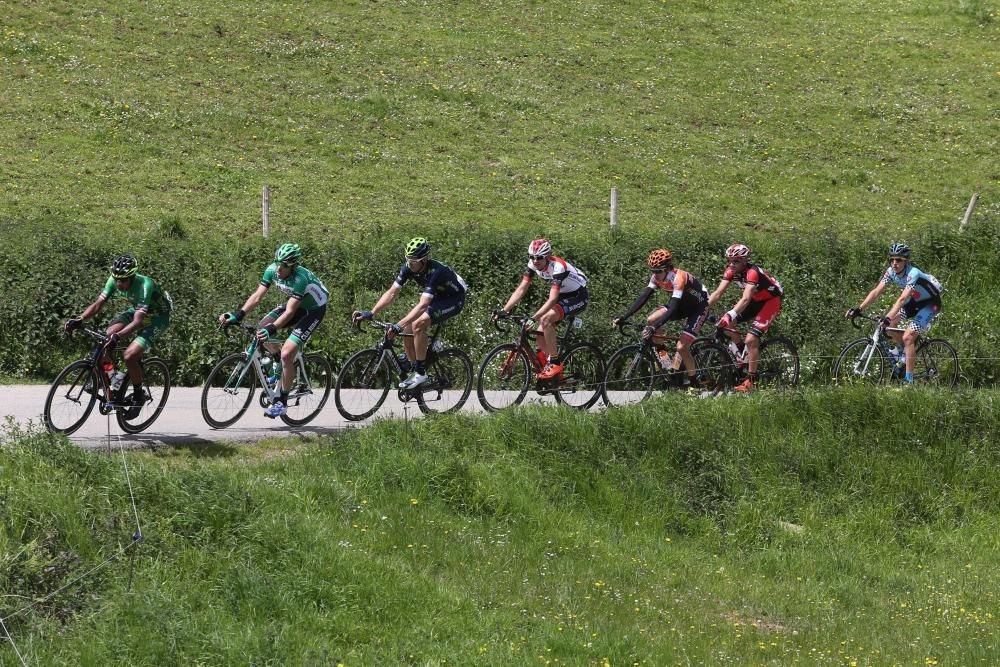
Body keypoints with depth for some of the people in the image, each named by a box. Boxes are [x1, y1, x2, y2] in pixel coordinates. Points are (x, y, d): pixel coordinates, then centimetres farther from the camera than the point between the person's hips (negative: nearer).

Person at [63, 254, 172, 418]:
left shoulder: (144, 286, -36)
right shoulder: (114, 281, -18)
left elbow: (137, 322, -43)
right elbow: (98, 304, -16)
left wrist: (117, 336, -56)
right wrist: (79, 320, -32)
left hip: (157, 317, -6)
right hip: (135, 310, 7)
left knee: (129, 356, -23)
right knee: (107, 335, -20)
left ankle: (138, 395, 0)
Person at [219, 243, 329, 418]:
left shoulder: (300, 279, -36)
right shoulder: (272, 270, -16)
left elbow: (290, 312, -39)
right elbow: (257, 296, -16)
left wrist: (272, 329, -51)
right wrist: (237, 316, -28)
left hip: (314, 309, -8)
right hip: (297, 305, 8)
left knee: (287, 354, -18)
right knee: (261, 328, -9)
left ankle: (282, 402, -5)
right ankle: (278, 364, 17)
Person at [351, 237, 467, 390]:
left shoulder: (435, 271, -37)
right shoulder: (408, 268, -16)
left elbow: (423, 305, -44)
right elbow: (392, 293, -15)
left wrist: (399, 326, -51)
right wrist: (370, 313, -27)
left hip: (454, 299, -8)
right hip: (437, 297, 8)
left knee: (418, 324, -27)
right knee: (407, 328, -8)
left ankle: (421, 373, -17)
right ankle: (413, 372, 7)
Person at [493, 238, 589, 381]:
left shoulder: (557, 267, -32)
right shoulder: (533, 265, -11)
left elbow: (552, 299, -40)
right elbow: (521, 289, -12)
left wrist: (533, 318, -50)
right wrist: (503, 310, -24)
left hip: (578, 296, -8)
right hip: (563, 296, 8)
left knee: (546, 319, -29)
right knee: (541, 335, -4)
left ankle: (555, 364, -21)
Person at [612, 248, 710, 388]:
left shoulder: (678, 277, -35)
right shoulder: (657, 277, -13)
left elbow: (673, 309, -43)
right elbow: (643, 298, -14)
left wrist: (655, 328, -52)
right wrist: (623, 318, -23)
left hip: (699, 307, -7)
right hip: (683, 304, 7)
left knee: (681, 347, -18)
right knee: (651, 320, -15)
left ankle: (692, 380, 4)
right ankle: (664, 357, 1)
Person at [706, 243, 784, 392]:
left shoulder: (752, 272, -33)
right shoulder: (731, 271, -11)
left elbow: (746, 299, -45)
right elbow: (718, 293, -15)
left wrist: (730, 315, -58)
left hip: (771, 301, -8)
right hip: (755, 301, 8)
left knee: (751, 340, -21)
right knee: (726, 323, -11)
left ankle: (750, 381, -13)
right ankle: (743, 354, 11)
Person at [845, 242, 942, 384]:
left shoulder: (913, 274, -33)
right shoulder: (891, 272, -12)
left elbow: (902, 299, -43)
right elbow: (876, 292, -17)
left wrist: (888, 318, -54)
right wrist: (859, 309, -29)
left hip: (930, 304, -7)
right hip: (915, 301, 7)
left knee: (908, 337, -20)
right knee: (889, 322, -11)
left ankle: (909, 379, -16)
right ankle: (901, 350, 14)